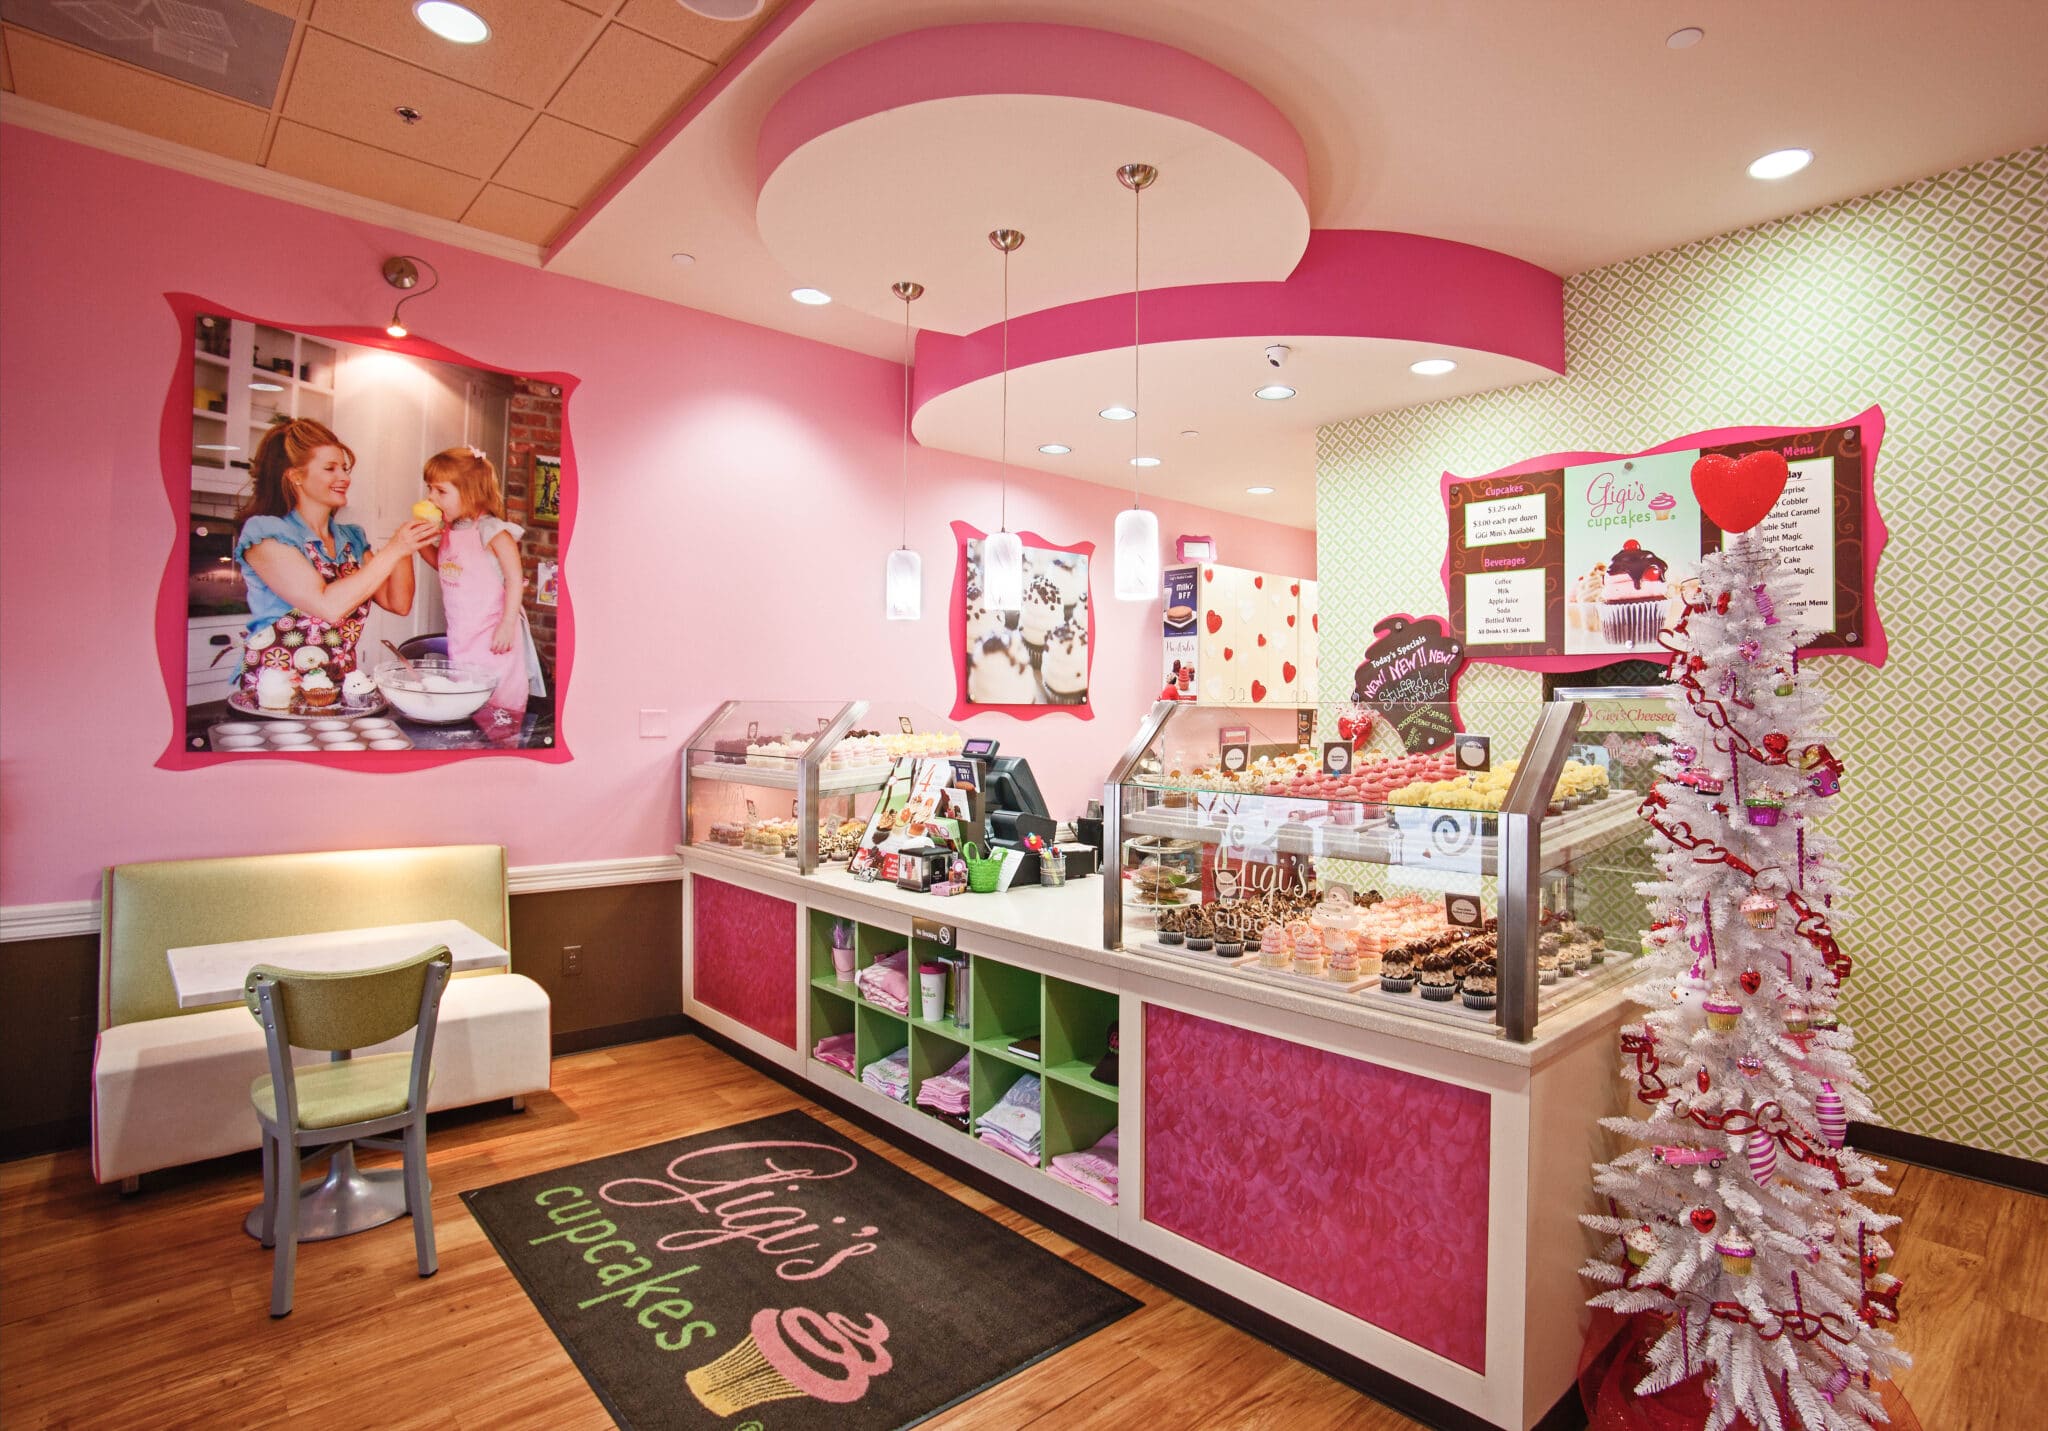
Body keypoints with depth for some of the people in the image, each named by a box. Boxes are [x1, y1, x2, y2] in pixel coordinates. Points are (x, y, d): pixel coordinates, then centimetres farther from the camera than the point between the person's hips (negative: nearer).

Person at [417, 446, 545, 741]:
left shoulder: (490, 529, -14)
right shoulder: (450, 531, 10)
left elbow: (515, 577, -17)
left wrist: (508, 625, -21)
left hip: (493, 638, -8)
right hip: (461, 637, 8)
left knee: (499, 709, -4)